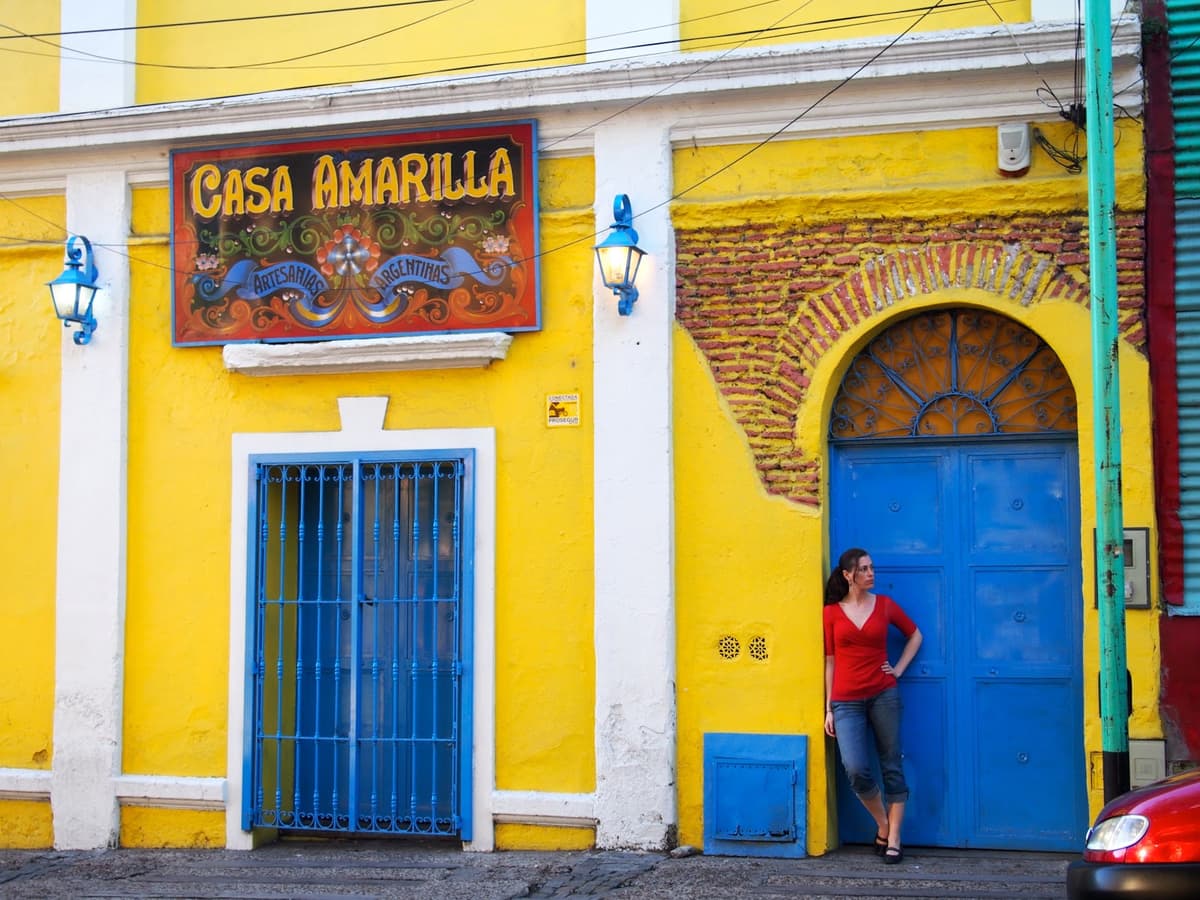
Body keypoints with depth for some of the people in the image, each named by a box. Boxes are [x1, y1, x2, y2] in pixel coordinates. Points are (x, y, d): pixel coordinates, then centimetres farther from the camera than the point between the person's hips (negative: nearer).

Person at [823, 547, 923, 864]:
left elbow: (915, 636, 19)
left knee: (891, 767, 3)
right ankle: (882, 824, 13)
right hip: (847, 701, -1)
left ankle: (893, 840, 11)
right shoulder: (832, 611, 2)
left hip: (883, 695, 1)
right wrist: (829, 709, 2)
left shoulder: (884, 605, 4)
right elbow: (830, 661, 4)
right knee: (856, 770, -12)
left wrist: (899, 669, 7)